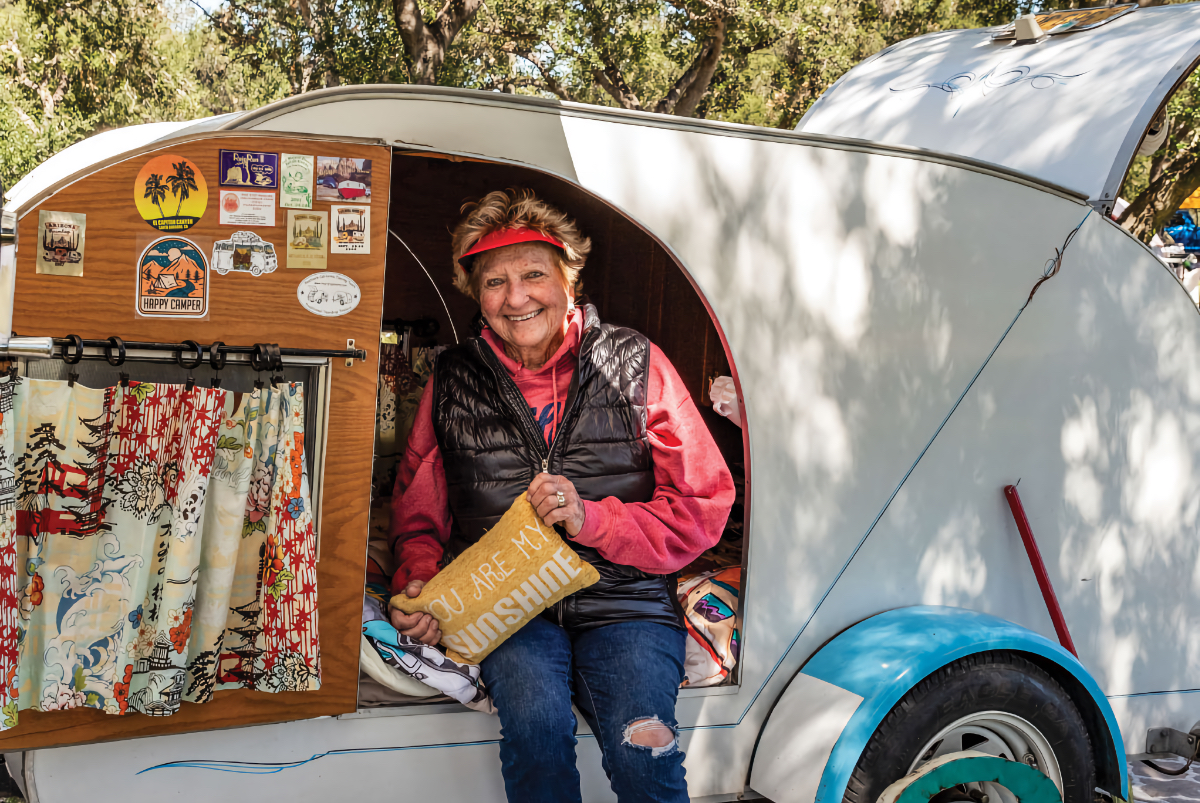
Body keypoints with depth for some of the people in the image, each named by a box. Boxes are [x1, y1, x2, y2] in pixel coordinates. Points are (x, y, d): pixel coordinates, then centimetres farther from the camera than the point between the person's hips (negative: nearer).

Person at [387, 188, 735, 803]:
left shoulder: (635, 364, 3)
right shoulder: (452, 382, 10)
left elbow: (702, 507, 2)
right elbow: (418, 506, 20)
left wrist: (591, 519, -13)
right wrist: (419, 580, -2)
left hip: (624, 599, -1)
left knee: (640, 746, -28)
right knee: (535, 720, -30)